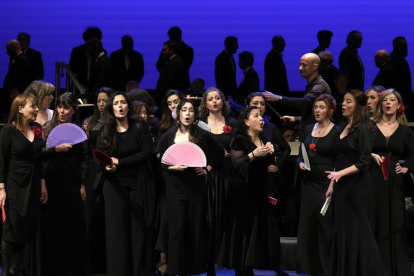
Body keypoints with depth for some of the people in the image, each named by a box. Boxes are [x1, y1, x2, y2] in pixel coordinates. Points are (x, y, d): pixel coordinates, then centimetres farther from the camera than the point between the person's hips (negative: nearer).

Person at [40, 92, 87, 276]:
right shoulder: (48, 127, 2)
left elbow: (83, 159, 7)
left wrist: (83, 185, 3)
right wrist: (56, 149, -16)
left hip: (71, 182, 1)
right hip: (51, 180, -1)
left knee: (73, 223, 2)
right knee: (51, 223, 1)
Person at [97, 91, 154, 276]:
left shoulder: (140, 127, -2)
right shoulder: (105, 132, 4)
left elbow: (147, 153, -11)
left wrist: (119, 161, -17)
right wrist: (107, 167, -21)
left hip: (138, 185, -1)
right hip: (114, 186, 1)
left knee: (137, 231, 2)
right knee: (116, 231, -1)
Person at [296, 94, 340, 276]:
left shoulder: (337, 132, -6)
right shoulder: (308, 129, 10)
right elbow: (300, 155, 16)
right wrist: (300, 163, -5)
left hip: (327, 185, -6)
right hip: (309, 184, 6)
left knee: (326, 228, -2)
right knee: (308, 227, 8)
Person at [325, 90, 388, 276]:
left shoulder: (363, 129, -10)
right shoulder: (344, 128, 12)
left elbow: (364, 162, -16)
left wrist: (341, 173, -26)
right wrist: (332, 184, 12)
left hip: (357, 185, -8)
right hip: (342, 185, 8)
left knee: (356, 229, -2)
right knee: (341, 229, 9)